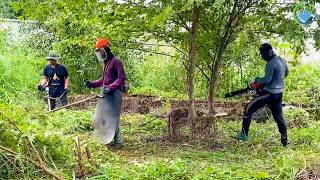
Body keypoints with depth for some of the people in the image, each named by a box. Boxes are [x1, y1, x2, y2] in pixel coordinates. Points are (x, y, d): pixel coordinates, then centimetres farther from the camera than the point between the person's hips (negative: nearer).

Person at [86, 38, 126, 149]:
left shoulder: (116, 62, -11)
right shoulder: (105, 63, 19)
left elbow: (121, 78, -18)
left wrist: (110, 87, -28)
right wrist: (92, 84, 12)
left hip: (115, 93, -10)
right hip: (106, 93, 10)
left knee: (113, 117, -7)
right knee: (101, 117, 10)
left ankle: (118, 141, 2)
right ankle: (110, 138, 20)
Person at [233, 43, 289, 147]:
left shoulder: (270, 64, -18)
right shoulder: (282, 60, 8)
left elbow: (267, 80, -22)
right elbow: (286, 73, 23)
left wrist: (257, 80, -4)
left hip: (269, 93, -8)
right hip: (278, 94, 9)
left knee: (249, 108, -1)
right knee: (278, 116, 15)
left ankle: (244, 134, -2)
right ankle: (285, 141, 18)